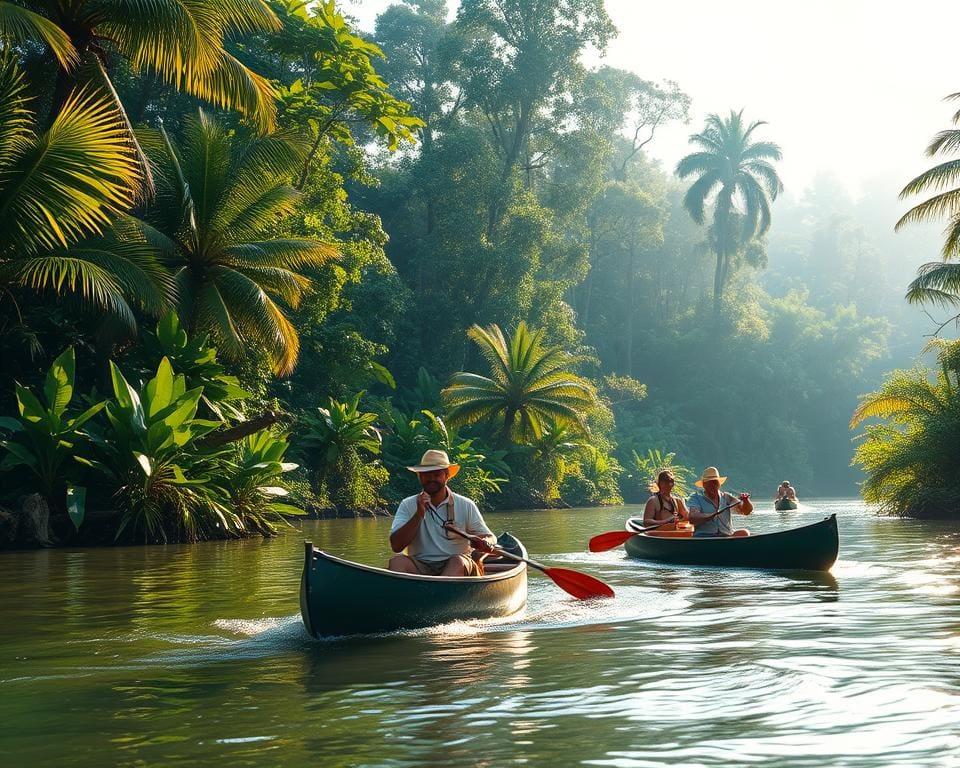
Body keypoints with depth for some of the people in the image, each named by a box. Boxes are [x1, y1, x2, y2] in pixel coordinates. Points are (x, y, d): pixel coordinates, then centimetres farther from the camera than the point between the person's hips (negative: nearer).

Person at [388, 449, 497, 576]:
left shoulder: (465, 505, 6)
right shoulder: (408, 506, 6)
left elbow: (490, 537, 10)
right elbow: (396, 546, -4)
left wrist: (485, 543, -15)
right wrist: (419, 514, -13)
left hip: (454, 566, 0)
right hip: (419, 568, 1)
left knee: (458, 562, -34)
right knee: (397, 561, -28)